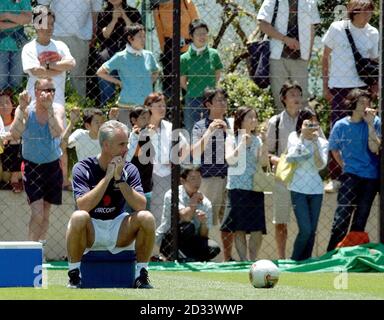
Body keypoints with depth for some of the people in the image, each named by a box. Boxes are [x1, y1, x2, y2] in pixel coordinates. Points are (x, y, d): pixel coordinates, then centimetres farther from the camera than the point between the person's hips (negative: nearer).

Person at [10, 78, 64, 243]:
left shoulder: (56, 110, -7)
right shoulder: (26, 110, -10)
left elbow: (57, 133, -25)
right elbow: (15, 134, -26)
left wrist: (49, 108, -31)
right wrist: (22, 108, -34)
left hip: (53, 166, 3)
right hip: (32, 166, -3)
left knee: (46, 212, 12)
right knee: (37, 214, -14)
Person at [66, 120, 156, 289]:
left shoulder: (129, 170, -2)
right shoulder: (83, 168, -10)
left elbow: (141, 205, -16)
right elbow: (83, 206, -26)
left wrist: (119, 179, -22)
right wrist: (108, 177, -25)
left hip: (118, 231, 3)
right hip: (91, 230, -3)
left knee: (147, 218, -24)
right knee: (78, 217, -36)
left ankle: (141, 275, -10)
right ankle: (74, 275, -20)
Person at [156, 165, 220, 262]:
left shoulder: (206, 203, 3)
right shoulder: (172, 194, -9)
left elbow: (203, 235, 0)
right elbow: (184, 217, -26)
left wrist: (203, 223, -21)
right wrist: (195, 202, -11)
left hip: (189, 241, 5)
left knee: (214, 248, -22)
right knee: (188, 227, -34)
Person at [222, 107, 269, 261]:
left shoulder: (257, 140, 8)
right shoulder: (232, 139, 3)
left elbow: (264, 163, -1)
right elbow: (230, 159, -10)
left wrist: (264, 144, -13)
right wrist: (242, 144, -18)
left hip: (255, 188, 2)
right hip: (237, 189, -2)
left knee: (257, 230, -3)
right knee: (239, 229, -1)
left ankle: (252, 261, 6)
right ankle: (243, 261, 4)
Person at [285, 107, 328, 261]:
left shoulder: (322, 142, 6)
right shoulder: (294, 137, 1)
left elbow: (321, 165, -7)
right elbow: (291, 157, -14)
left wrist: (315, 143, -14)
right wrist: (303, 136, -18)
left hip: (316, 190, 3)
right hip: (299, 189, -3)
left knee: (312, 231, 3)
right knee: (305, 230, -13)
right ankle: (294, 262, 2)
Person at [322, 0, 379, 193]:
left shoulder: (373, 33, 4)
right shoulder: (337, 28, -3)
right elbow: (326, 57, 5)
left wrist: (376, 83, 0)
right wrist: (325, 85, 2)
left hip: (362, 87, 2)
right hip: (339, 88, -2)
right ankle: (335, 177, 2)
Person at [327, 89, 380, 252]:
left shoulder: (375, 122, -4)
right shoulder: (341, 125, -4)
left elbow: (375, 148, -15)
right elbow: (334, 150, 12)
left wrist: (370, 124, -20)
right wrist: (344, 166, 6)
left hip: (371, 177, 2)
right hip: (351, 176, -2)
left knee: (361, 219, 10)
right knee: (342, 216, -11)